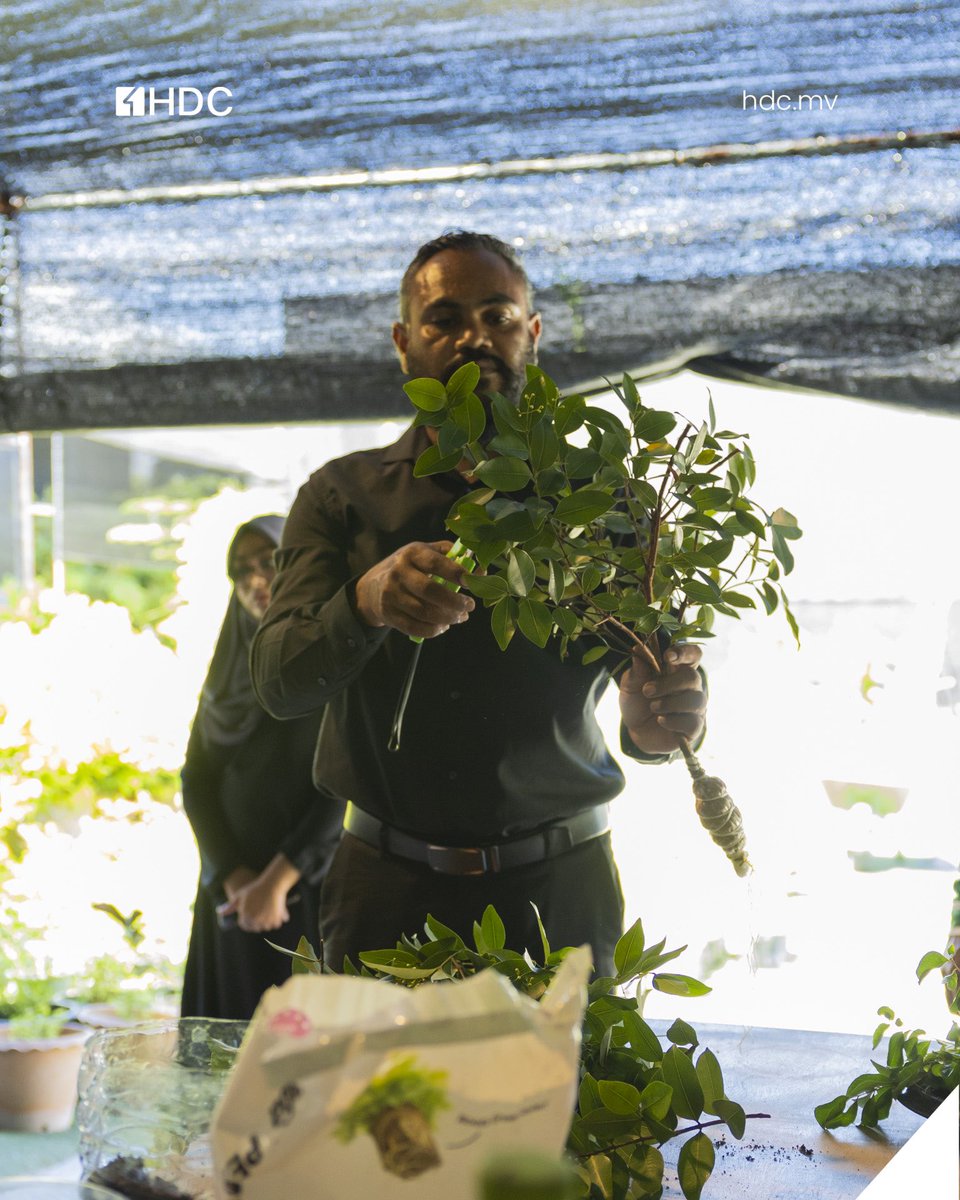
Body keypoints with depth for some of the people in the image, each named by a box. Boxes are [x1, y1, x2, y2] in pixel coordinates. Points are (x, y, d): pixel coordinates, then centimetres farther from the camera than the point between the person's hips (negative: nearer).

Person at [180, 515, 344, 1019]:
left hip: (313, 882, -4)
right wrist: (234, 878, -8)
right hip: (235, 894, 5)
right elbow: (196, 781, 6)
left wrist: (279, 881, -17)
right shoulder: (230, 670, 12)